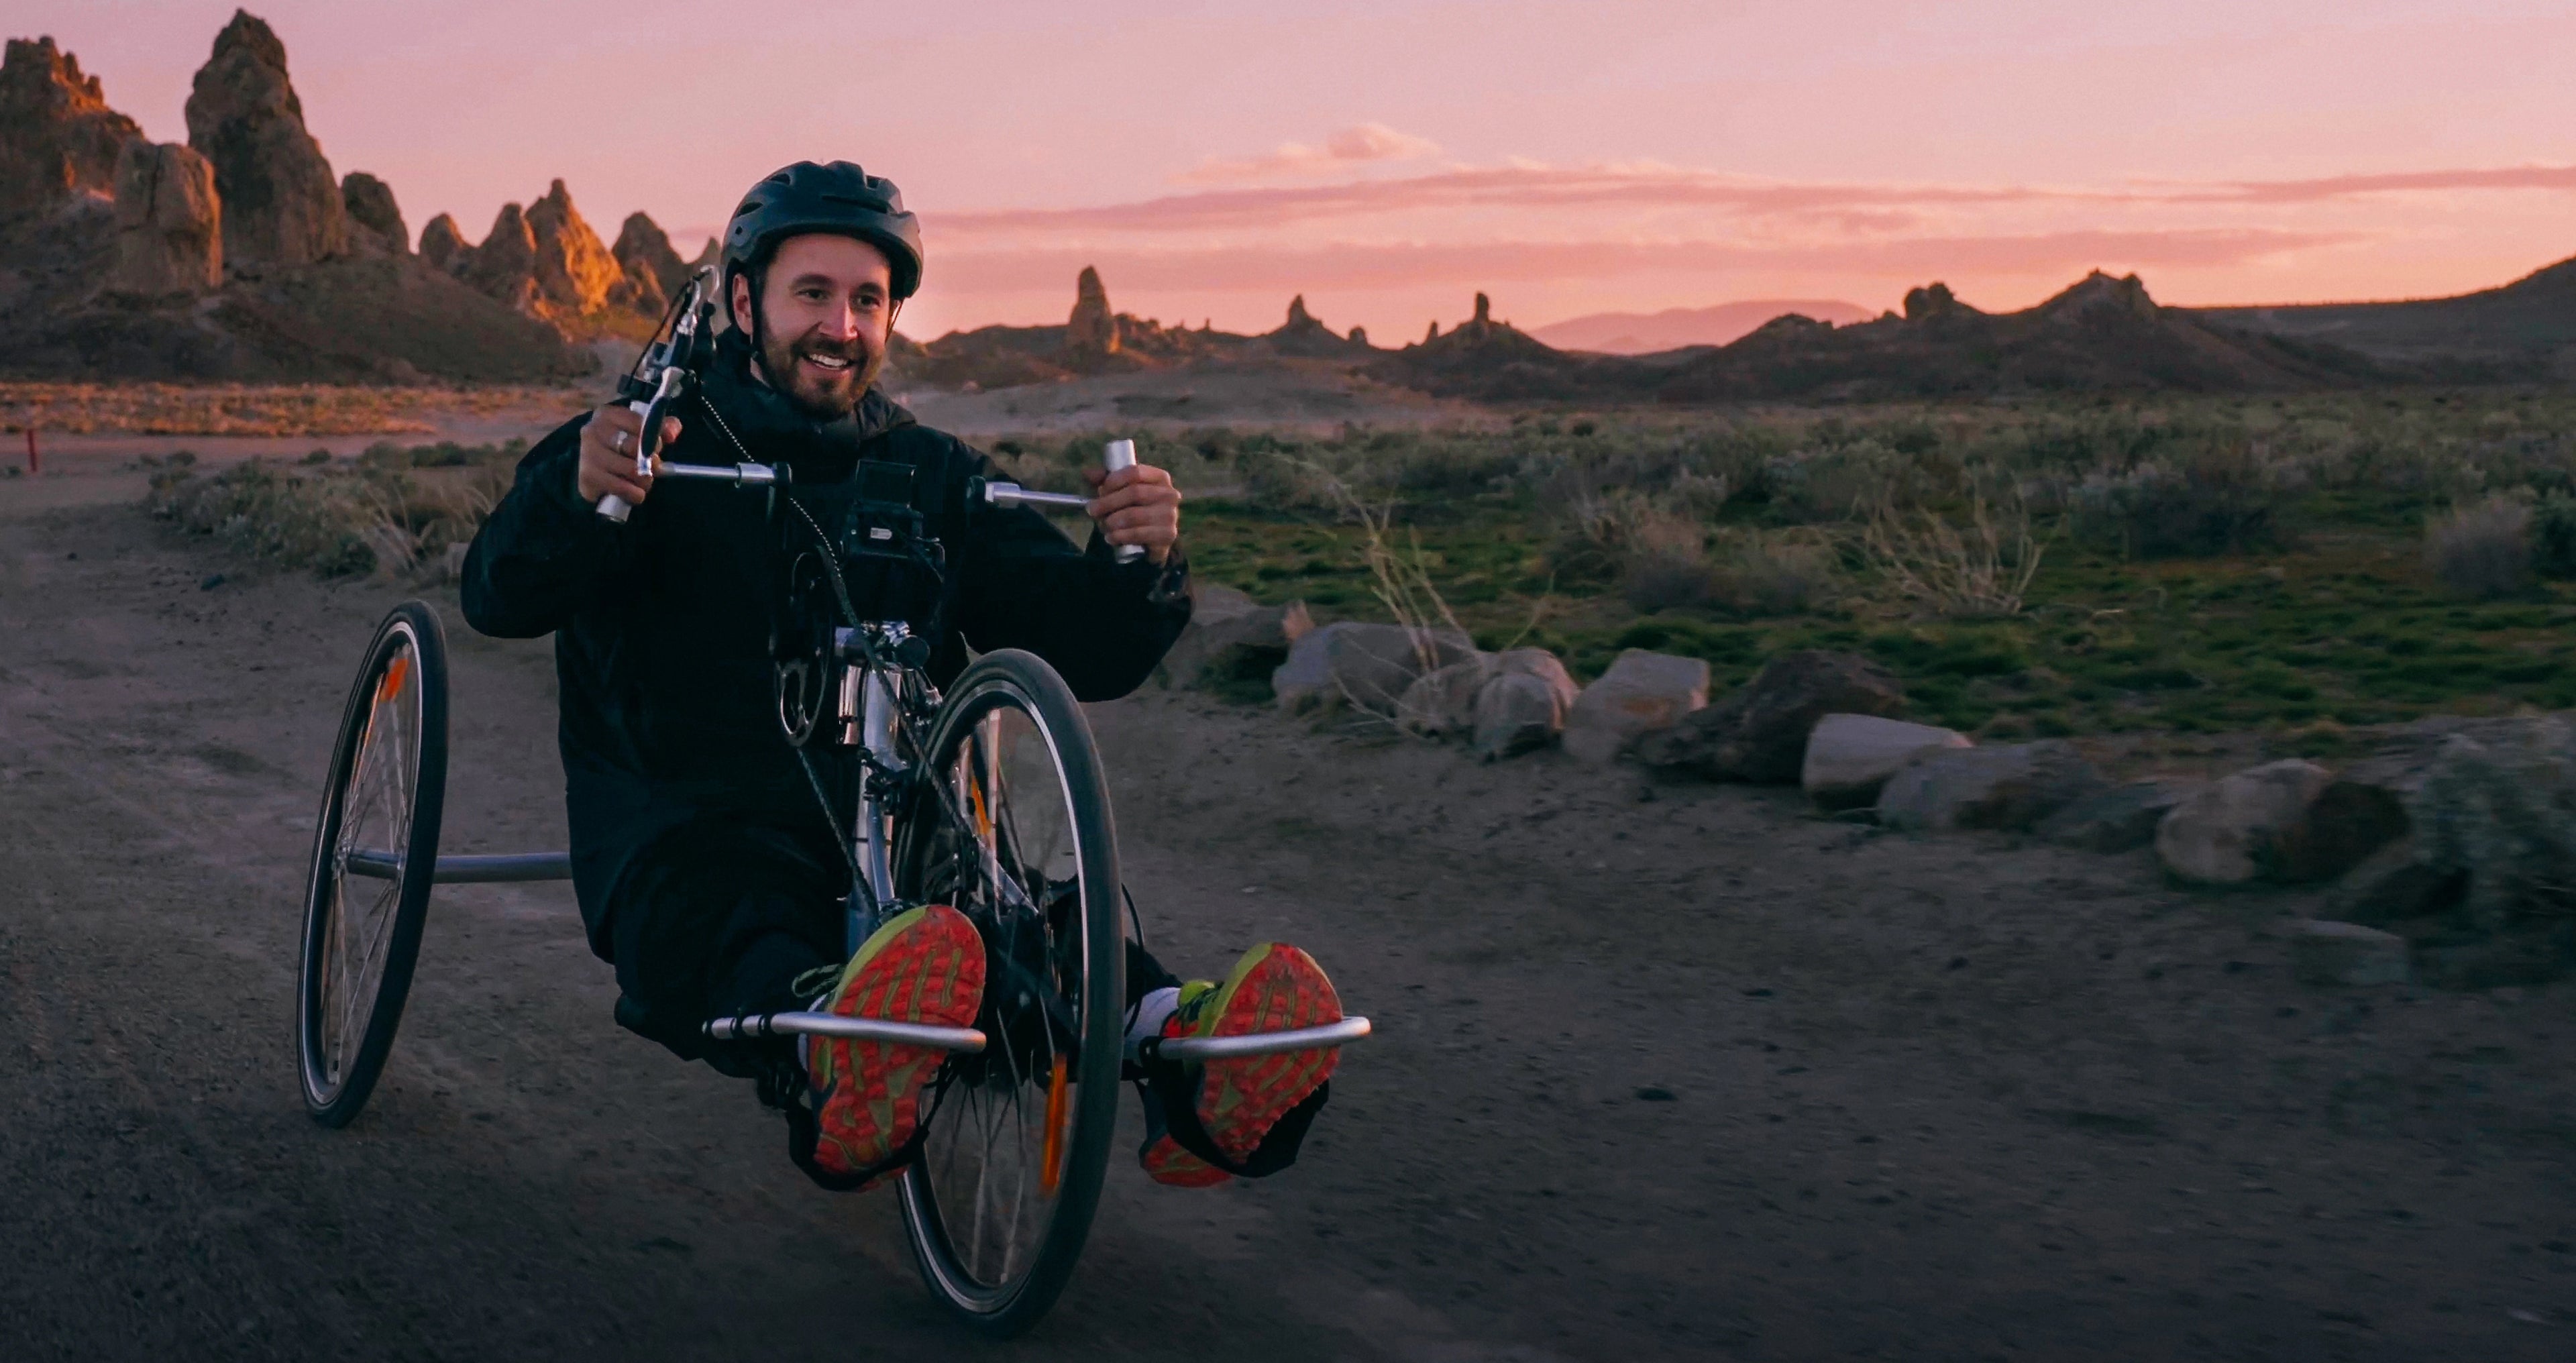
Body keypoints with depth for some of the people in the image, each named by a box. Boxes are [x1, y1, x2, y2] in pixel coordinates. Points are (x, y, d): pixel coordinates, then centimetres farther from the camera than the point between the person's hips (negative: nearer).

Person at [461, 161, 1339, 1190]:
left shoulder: (935, 476, 15)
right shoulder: (663, 447, 5)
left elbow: (1088, 654, 6)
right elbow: (502, 597, -11)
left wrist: (1140, 566, -17)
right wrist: (579, 496, -33)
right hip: (684, 824, -2)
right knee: (725, 912, -38)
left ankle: (1172, 1044, -57)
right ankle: (827, 1050, -69)